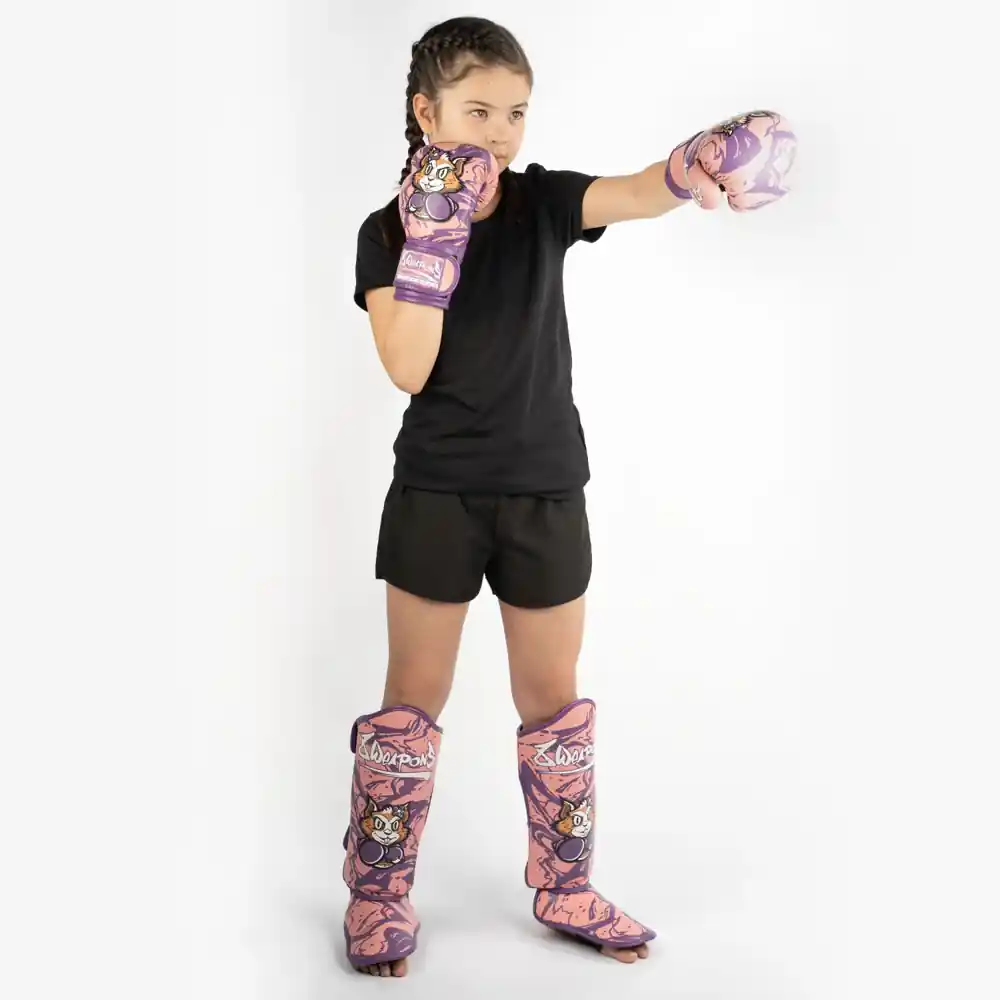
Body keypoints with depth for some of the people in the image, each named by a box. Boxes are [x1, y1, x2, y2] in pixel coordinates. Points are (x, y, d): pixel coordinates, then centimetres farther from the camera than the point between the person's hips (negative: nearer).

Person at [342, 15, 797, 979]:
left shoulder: (544, 202, -1)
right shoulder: (389, 231, -5)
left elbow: (637, 191, -21)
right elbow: (408, 369, -17)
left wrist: (700, 163, -42)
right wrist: (433, 239, -22)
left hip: (545, 491, 2)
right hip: (436, 492, -2)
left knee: (553, 696, 12)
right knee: (413, 697, 7)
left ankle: (564, 889, 29)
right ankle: (377, 894, 23)